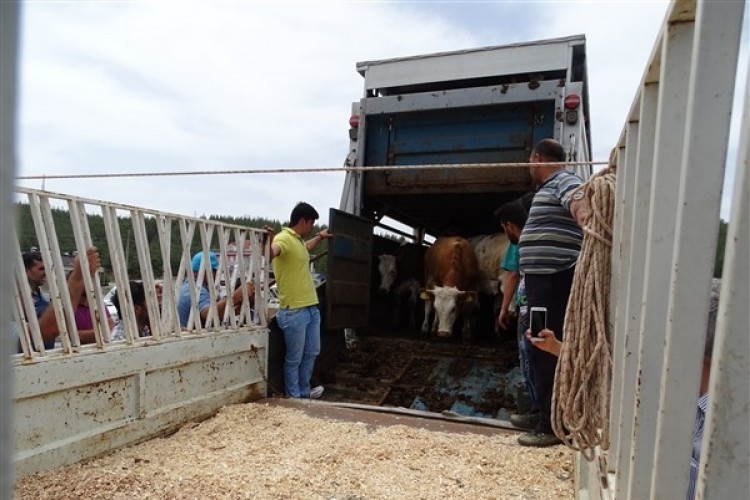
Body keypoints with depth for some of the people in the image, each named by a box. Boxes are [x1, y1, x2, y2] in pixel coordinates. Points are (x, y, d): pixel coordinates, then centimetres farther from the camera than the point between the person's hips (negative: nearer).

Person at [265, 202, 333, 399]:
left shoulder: (299, 241, 14)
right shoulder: (284, 238, -15)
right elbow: (271, 252, -39)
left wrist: (319, 237, 54)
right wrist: (268, 242, -61)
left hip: (311, 307, 10)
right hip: (294, 311, -10)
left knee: (311, 353, 20)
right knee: (294, 358, 5)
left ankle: (304, 391, 36)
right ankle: (293, 397, 21)